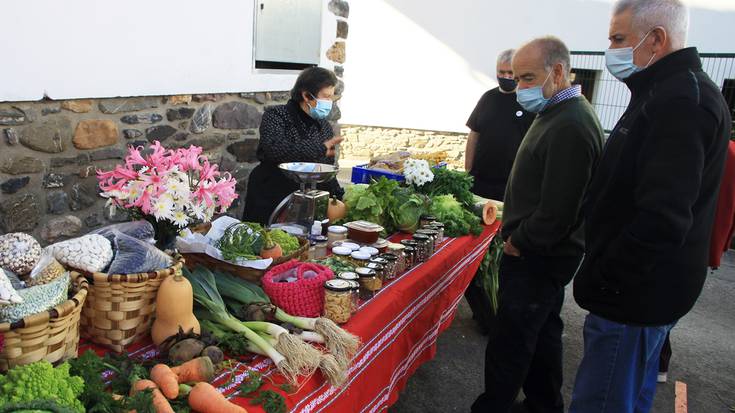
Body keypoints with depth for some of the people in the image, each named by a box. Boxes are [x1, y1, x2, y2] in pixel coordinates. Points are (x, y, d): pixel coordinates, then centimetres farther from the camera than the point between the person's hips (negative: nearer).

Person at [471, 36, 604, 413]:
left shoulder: (568, 127, -24)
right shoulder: (561, 113, 10)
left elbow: (558, 211, -25)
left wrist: (518, 241, -12)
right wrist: (518, 232, 12)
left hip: (536, 258, -11)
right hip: (547, 253, 11)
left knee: (509, 345, 0)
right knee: (543, 333, 22)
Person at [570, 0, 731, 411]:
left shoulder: (681, 101, -21)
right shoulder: (676, 91, 14)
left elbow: (661, 218, -30)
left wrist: (599, 281, -20)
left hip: (634, 296, -10)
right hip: (644, 287, 10)